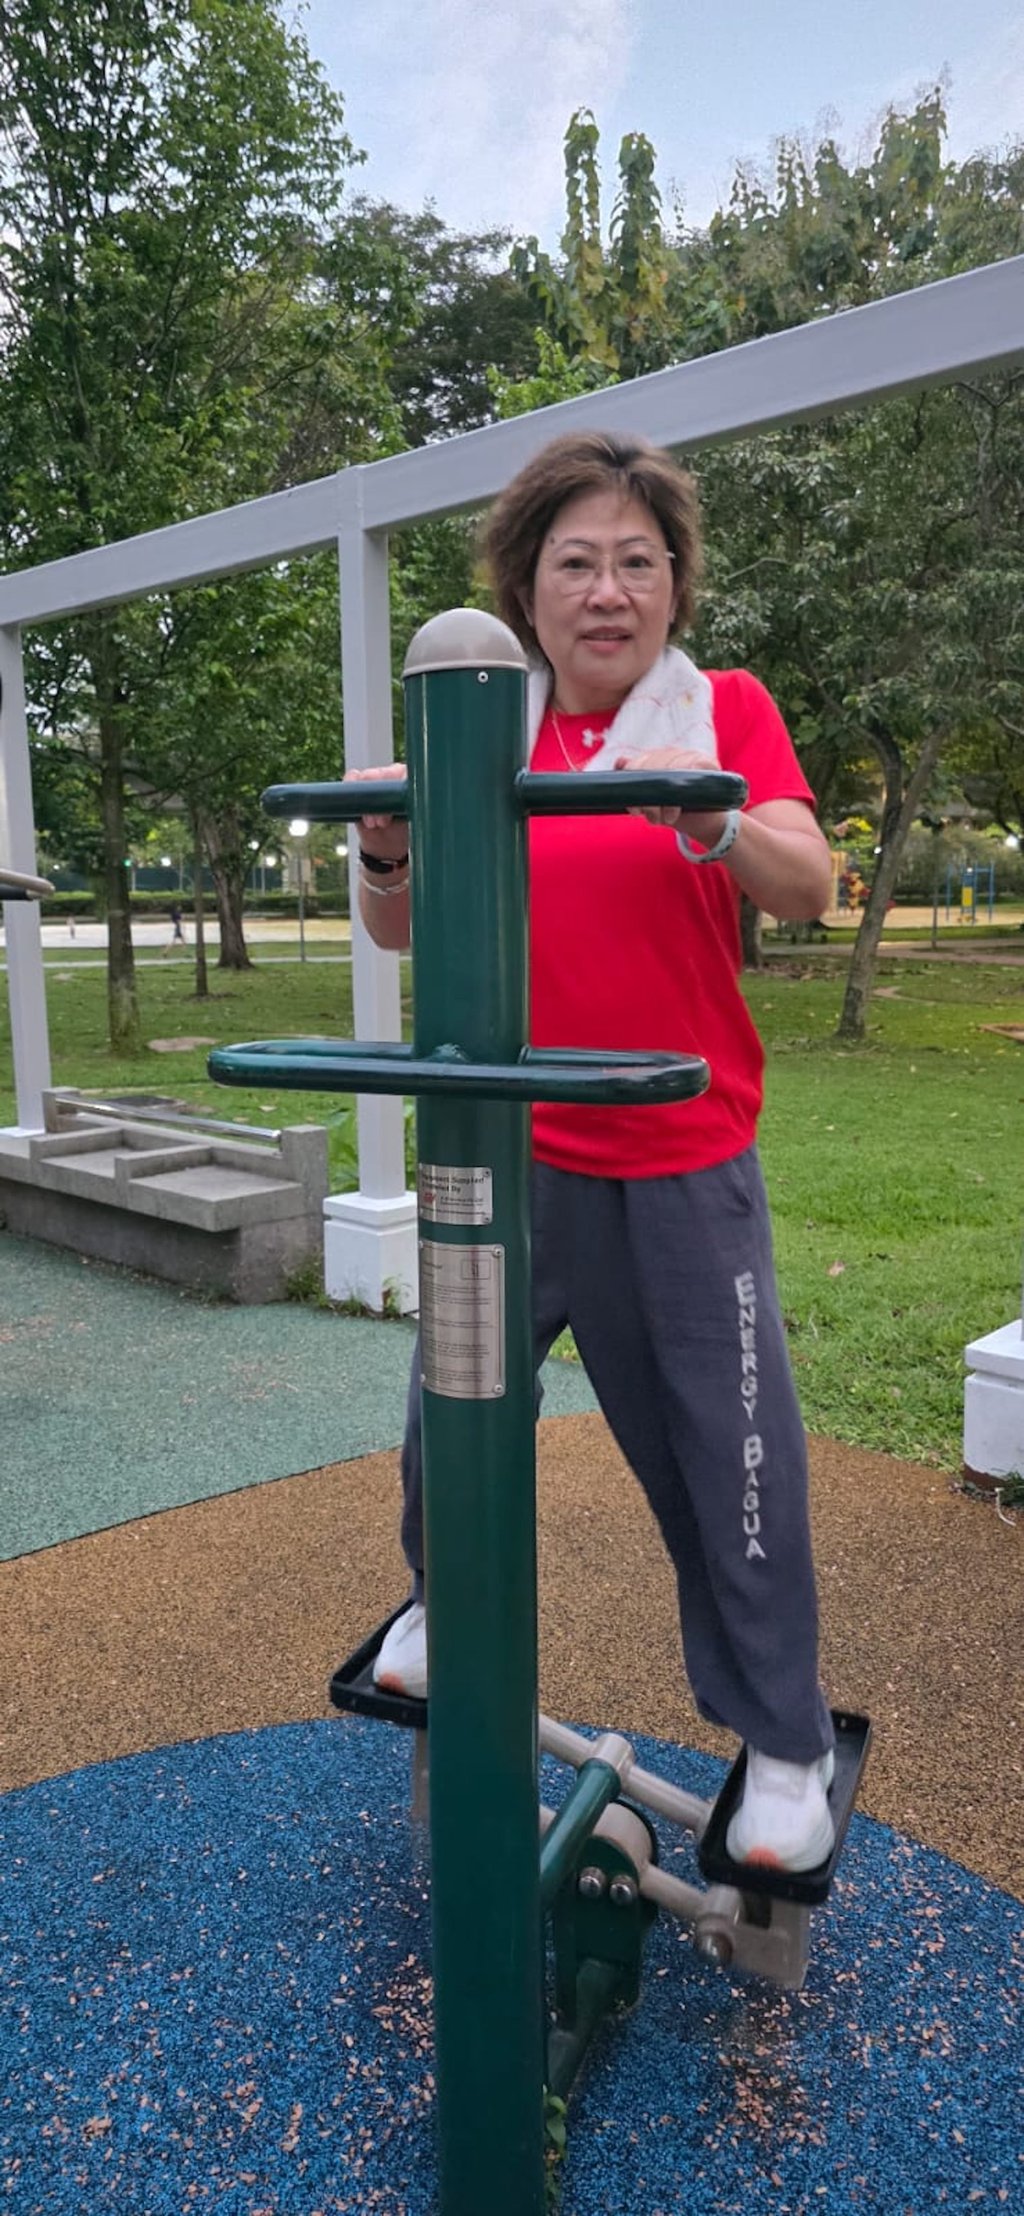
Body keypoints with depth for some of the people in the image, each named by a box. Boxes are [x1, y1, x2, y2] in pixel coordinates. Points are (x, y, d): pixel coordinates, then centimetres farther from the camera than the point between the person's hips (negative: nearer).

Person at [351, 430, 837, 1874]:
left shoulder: (725, 709, -1)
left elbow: (807, 885, -16)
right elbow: (400, 932, 4)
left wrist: (713, 824, -36)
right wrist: (387, 849, -17)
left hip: (684, 1171, -2)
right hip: (511, 1155, 3)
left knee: (727, 1455, 2)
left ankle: (785, 1744, 23)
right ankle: (446, 1602, 45)